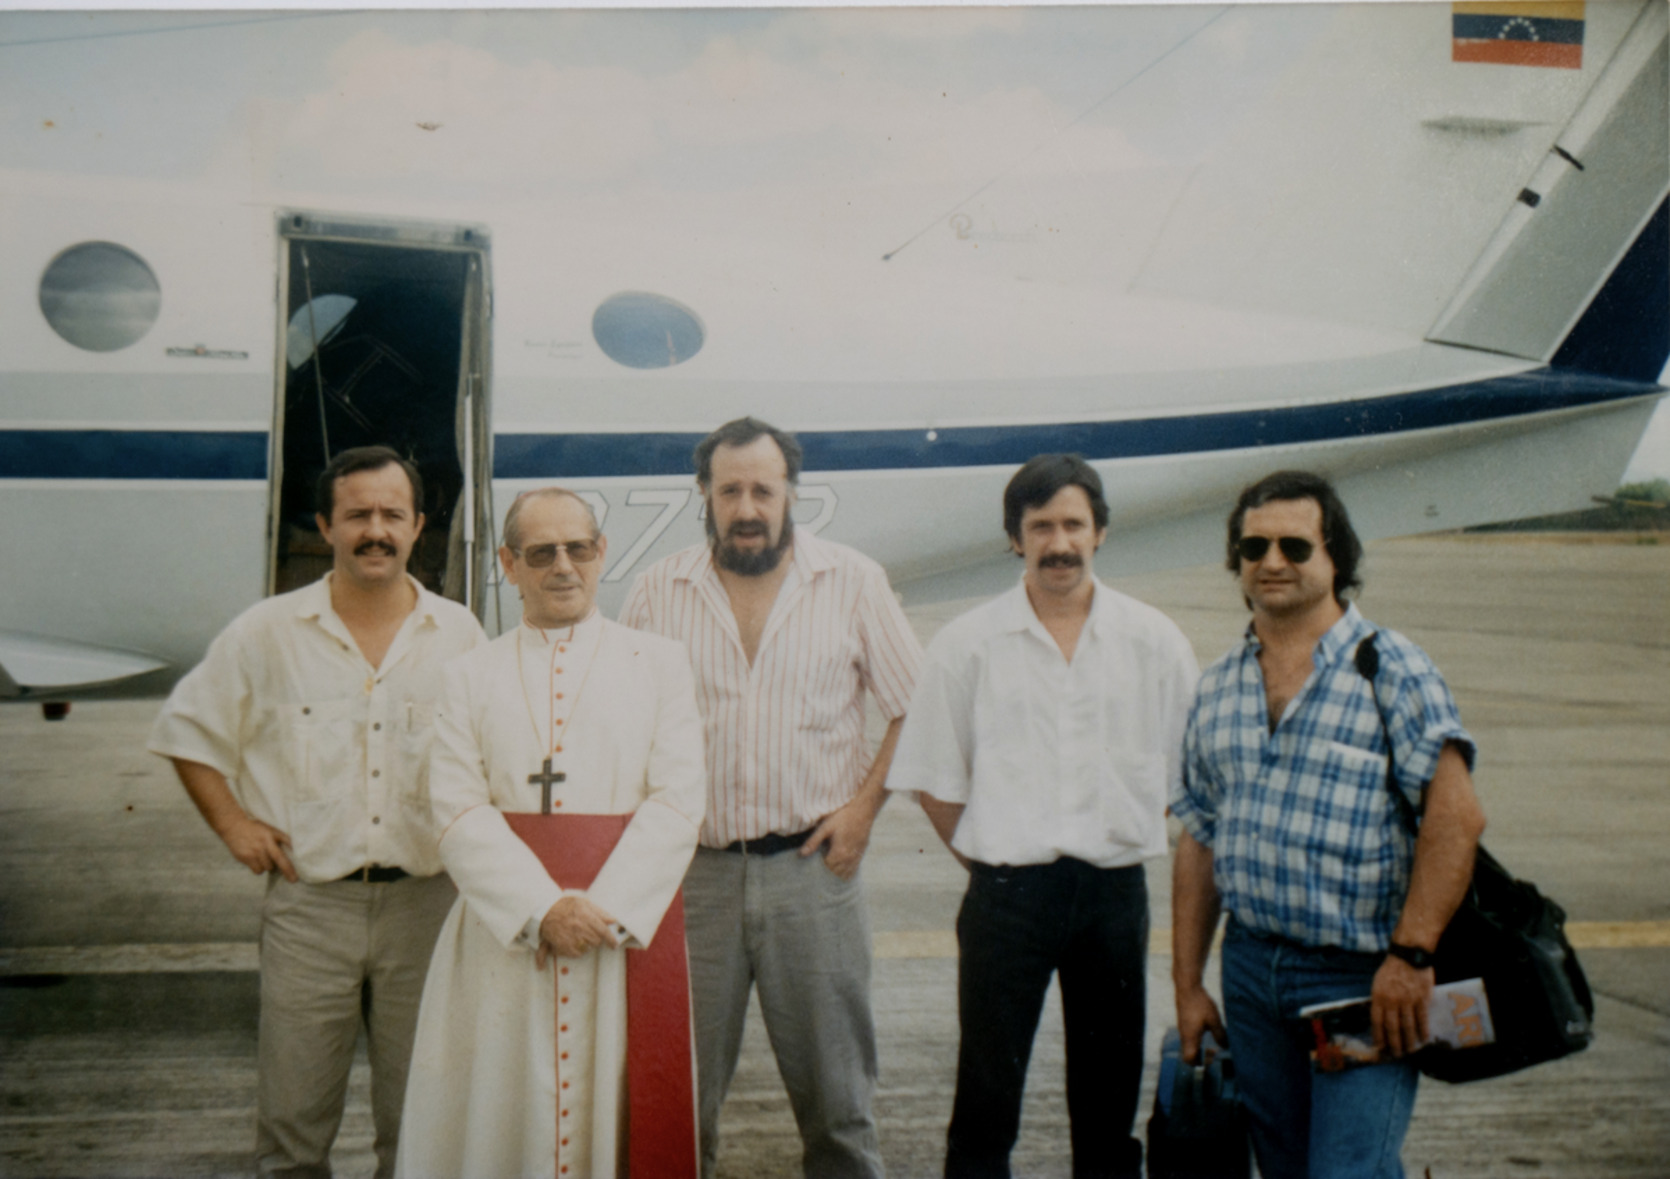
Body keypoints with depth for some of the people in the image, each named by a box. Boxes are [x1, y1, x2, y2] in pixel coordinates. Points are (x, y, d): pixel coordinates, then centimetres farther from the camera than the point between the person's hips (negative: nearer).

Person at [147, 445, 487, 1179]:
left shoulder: (459, 635, 6)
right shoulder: (266, 633, 2)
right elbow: (187, 730, 13)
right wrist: (231, 822, 3)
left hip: (425, 902, 1)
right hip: (308, 902, -1)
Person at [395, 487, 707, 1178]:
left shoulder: (659, 664, 9)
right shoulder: (470, 679, 11)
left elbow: (679, 800, -2)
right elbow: (458, 814, -1)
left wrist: (604, 909, -14)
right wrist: (541, 911, -15)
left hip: (628, 933, 0)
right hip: (503, 940, 1)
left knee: (617, 1120, 1)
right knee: (500, 1122, 2)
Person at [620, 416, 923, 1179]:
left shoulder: (853, 582, 3)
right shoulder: (659, 591, 6)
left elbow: (915, 708, 6)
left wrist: (863, 804, -3)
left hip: (812, 862, -1)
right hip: (693, 868, 1)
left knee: (835, 1086, 6)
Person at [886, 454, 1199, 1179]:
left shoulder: (1154, 642, 3)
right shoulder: (967, 645, 0)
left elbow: (1178, 774, 10)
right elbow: (935, 781, 3)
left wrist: (1122, 843, 6)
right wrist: (990, 858, 0)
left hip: (1115, 891, 2)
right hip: (1006, 893, -1)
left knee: (1109, 1091, 12)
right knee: (986, 1092, 3)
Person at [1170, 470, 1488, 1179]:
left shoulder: (1391, 669, -6)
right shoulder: (1218, 687, 11)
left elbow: (1456, 816, -15)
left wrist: (1410, 955, -21)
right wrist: (1187, 986, 10)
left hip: (1361, 974, -5)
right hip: (1250, 968, 6)